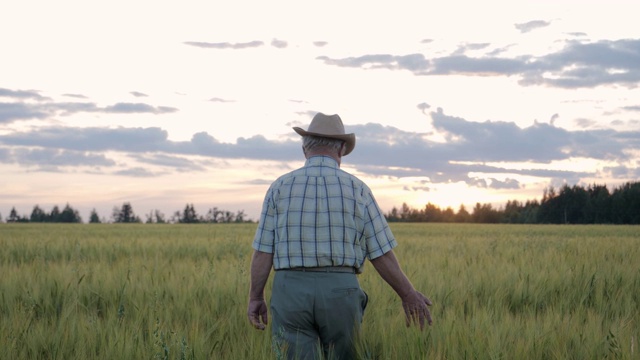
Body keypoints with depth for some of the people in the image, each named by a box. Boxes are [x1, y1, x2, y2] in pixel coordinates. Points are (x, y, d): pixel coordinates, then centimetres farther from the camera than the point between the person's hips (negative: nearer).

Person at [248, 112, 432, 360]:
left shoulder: (281, 187, 1)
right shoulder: (357, 189, 0)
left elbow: (263, 250, -1)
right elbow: (381, 253, 0)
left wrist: (255, 298, 10)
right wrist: (408, 295, 11)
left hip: (291, 291, 0)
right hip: (341, 292, 0)